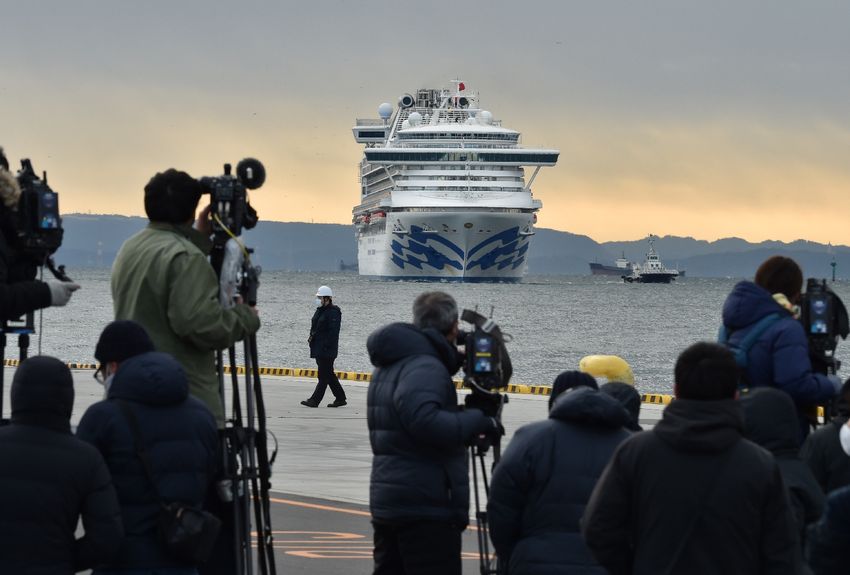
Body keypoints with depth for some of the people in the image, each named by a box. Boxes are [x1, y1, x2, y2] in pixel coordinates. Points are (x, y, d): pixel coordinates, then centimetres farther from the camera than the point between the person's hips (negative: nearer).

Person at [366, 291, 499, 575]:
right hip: (428, 509, -9)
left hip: (386, 503, 9)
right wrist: (477, 420, -16)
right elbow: (424, 421, -29)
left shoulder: (388, 367, 15)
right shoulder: (425, 367, -14)